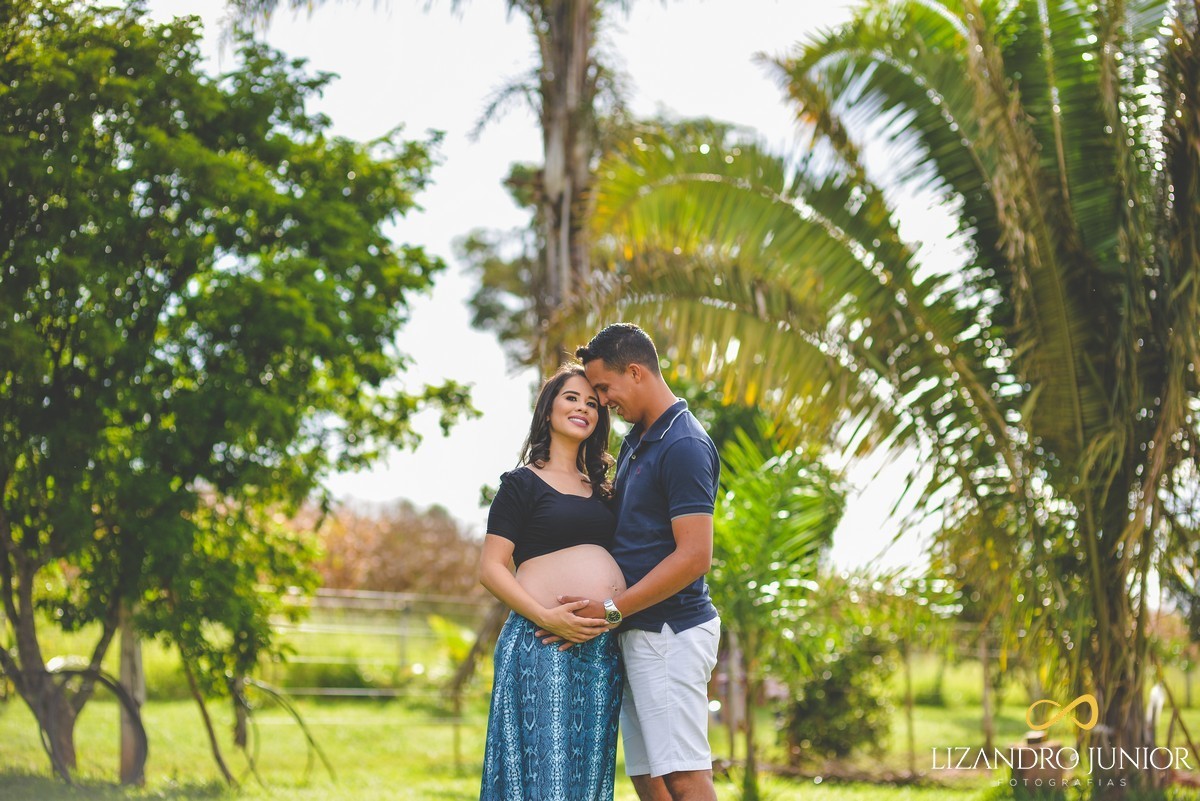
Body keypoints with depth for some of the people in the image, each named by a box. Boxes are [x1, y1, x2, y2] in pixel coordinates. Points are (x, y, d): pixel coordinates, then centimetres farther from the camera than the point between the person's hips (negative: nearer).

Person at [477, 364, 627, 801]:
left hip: (601, 650, 6)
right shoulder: (522, 483, 3)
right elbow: (491, 568, -4)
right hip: (541, 646, -6)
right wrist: (546, 617, -17)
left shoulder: (600, 490, 20)